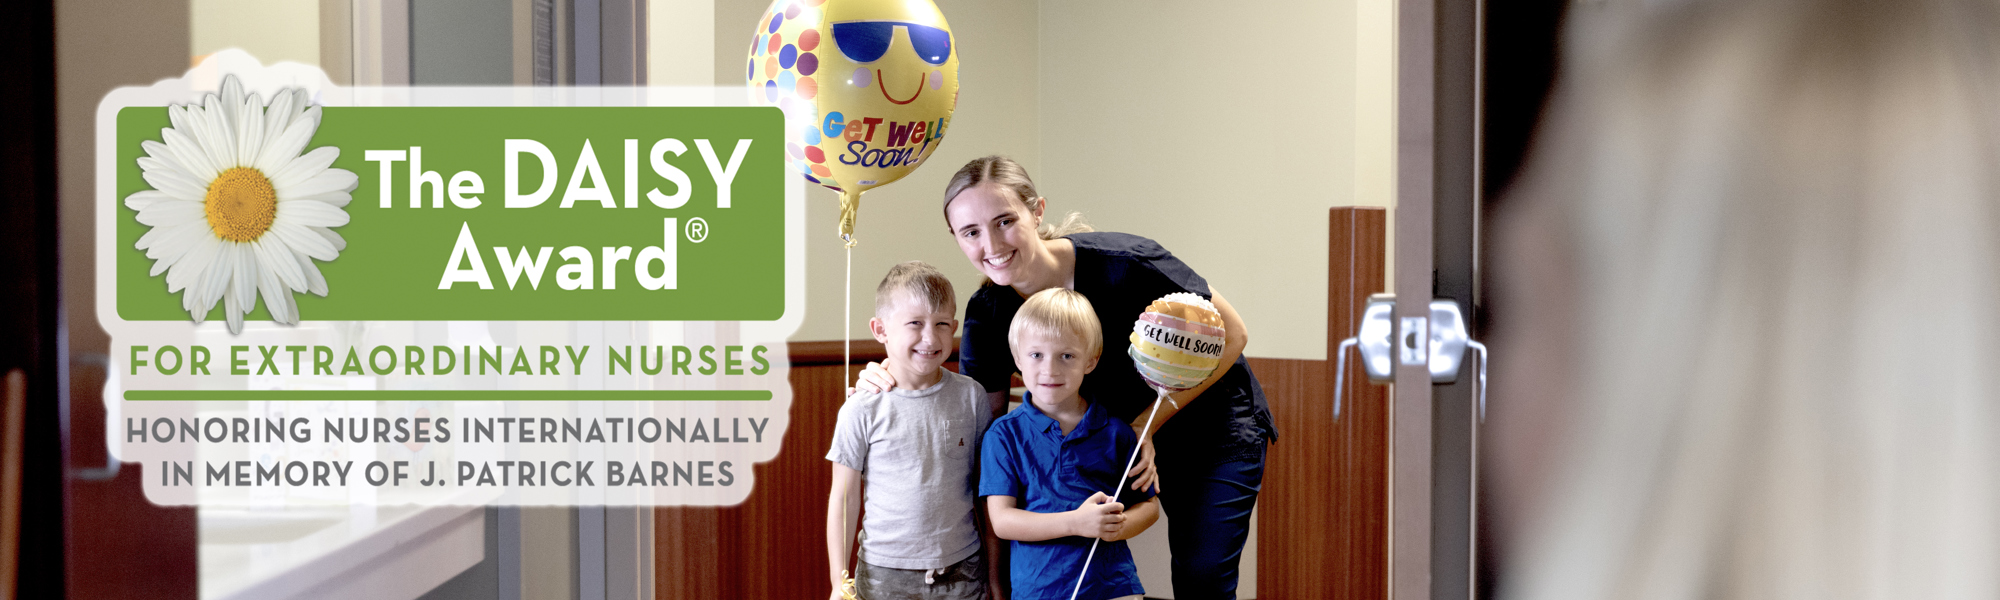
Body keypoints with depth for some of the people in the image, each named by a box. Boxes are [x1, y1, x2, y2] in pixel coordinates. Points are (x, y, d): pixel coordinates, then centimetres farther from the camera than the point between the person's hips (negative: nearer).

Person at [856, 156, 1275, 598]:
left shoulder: (1122, 264, -31)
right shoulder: (987, 315, -16)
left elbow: (1230, 335, -20)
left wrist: (1147, 423, -25)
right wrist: (901, 386, -26)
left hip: (1215, 423, -4)